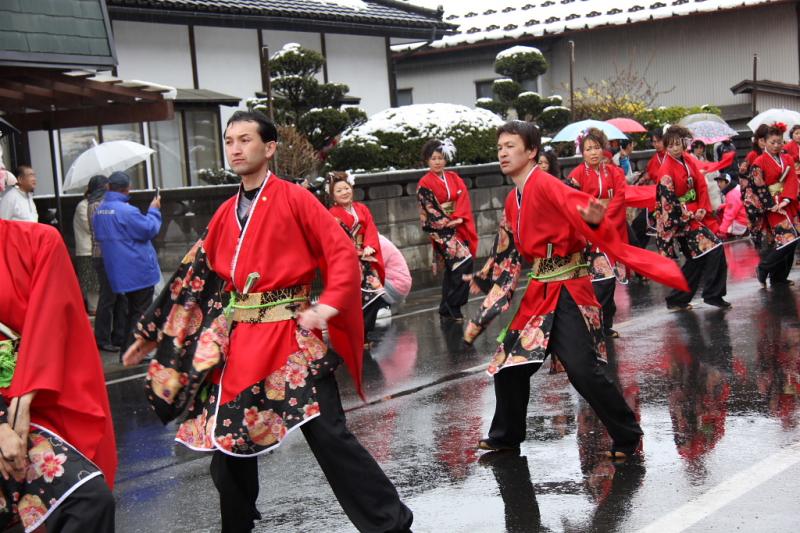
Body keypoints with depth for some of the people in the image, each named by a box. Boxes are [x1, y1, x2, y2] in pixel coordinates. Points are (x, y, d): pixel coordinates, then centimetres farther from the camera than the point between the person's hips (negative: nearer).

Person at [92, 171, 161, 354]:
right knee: (141, 313, 0)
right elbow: (149, 229, -18)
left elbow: (99, 235, 19)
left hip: (119, 272, 8)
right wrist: (153, 210, -3)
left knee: (133, 311, 19)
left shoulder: (99, 210, 5)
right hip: (139, 270, -8)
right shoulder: (126, 211, -21)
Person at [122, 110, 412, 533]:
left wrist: (326, 308, -17)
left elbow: (343, 253, -7)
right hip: (236, 341, 6)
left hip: (291, 338, -6)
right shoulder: (226, 214, 12)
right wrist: (153, 332, 20)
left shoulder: (293, 199, -4)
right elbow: (196, 276, 18)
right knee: (226, 439, 10)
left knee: (328, 435, -9)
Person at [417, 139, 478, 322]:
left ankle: (447, 309, 12)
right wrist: (448, 222, -14)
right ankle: (451, 308, -11)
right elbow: (429, 210, -7)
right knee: (463, 261, -18)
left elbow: (463, 198, 2)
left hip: (458, 226, 5)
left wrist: (459, 217, -15)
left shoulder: (454, 178, 12)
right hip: (441, 229, -5)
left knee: (452, 269, 4)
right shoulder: (425, 184, -3)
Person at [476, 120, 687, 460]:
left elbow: (578, 206, -31)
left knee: (583, 370, -17)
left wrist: (593, 220, -51)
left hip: (567, 293, -9)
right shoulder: (513, 200, 14)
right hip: (537, 292, 9)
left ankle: (628, 436, 0)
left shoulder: (546, 185, -13)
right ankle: (506, 435, 31)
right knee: (508, 365, 12)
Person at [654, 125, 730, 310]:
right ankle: (713, 294, -3)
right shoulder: (666, 171, -16)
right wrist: (691, 215, -13)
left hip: (695, 214, 8)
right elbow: (669, 201, -17)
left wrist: (702, 209, -7)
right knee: (714, 249, -13)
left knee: (697, 259, 10)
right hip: (679, 219, -8)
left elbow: (701, 185, 6)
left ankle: (677, 301, 17)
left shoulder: (689, 161, 6)